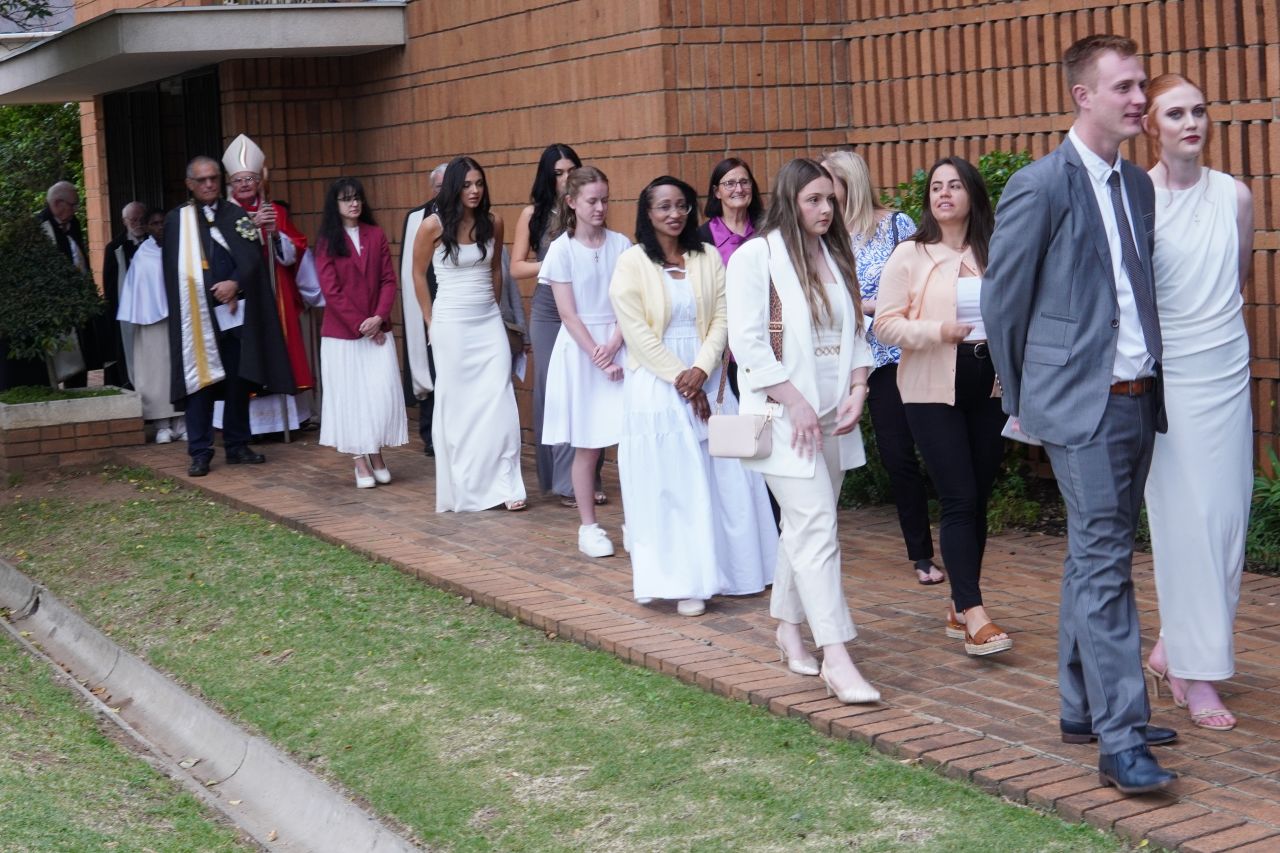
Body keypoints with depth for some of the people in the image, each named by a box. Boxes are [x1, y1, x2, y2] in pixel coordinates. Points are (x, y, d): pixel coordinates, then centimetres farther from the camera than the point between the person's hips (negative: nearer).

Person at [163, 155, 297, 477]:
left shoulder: (237, 214, 10)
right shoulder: (177, 220, 5)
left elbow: (252, 257, 1)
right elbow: (175, 271, 1)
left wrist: (234, 283, -17)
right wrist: (218, 292, -7)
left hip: (236, 312, 2)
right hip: (197, 314, -2)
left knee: (239, 381, 6)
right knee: (201, 382, -3)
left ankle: (237, 446, 15)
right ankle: (200, 453, 0)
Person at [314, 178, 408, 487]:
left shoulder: (376, 235, 6)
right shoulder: (327, 242, -2)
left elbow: (389, 280, 3)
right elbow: (331, 291, -7)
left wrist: (379, 317, -11)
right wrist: (360, 325, -11)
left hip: (377, 330, 2)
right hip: (341, 333, -2)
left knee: (382, 392, -3)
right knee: (350, 395, 1)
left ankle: (377, 455, 11)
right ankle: (360, 462, 8)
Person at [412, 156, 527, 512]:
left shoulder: (493, 223, 1)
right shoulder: (433, 226, -8)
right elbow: (418, 274, 3)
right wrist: (431, 321, 6)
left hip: (490, 322, 3)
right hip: (451, 324, -3)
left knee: (499, 401, -5)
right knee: (457, 405, 3)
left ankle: (504, 484, -2)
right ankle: (461, 489, 12)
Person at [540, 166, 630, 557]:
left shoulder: (620, 244, 3)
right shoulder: (561, 250, -3)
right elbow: (568, 313, -5)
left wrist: (613, 346, -13)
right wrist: (598, 357, -11)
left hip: (620, 345, 2)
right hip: (581, 349, -2)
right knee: (587, 446, 2)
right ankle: (588, 528, 12)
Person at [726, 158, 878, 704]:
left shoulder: (837, 258, 14)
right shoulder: (756, 257, -7)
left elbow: (855, 332, 17)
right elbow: (747, 342, -12)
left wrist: (857, 389, 1)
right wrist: (795, 403, -15)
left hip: (834, 416, 7)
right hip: (785, 416, -7)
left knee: (803, 529, 14)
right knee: (817, 530, -13)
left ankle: (788, 628, 27)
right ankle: (836, 659, -15)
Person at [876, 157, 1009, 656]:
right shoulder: (909, 256, -1)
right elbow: (886, 324, -4)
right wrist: (939, 332, -17)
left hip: (989, 388, 3)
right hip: (933, 391, -3)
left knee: (978, 500, 8)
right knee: (959, 499, -9)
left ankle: (960, 609, 19)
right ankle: (974, 615, -10)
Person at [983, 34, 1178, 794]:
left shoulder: (1138, 186, 12)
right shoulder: (1040, 187, -10)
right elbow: (1002, 301, -4)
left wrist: (1149, 376, 14)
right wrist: (1022, 401, 3)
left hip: (1136, 397, 7)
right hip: (1082, 403, -7)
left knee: (1096, 559, 14)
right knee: (1105, 564, -9)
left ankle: (1084, 706, 24)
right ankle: (1120, 740, -7)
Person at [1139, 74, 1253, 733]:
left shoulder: (1234, 195, 4)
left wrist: (1216, 328, 14)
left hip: (1228, 374, 4)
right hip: (1167, 378, -4)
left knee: (1227, 517, 6)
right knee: (1185, 519, -3)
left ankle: (1176, 645, 23)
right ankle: (1195, 673, 6)